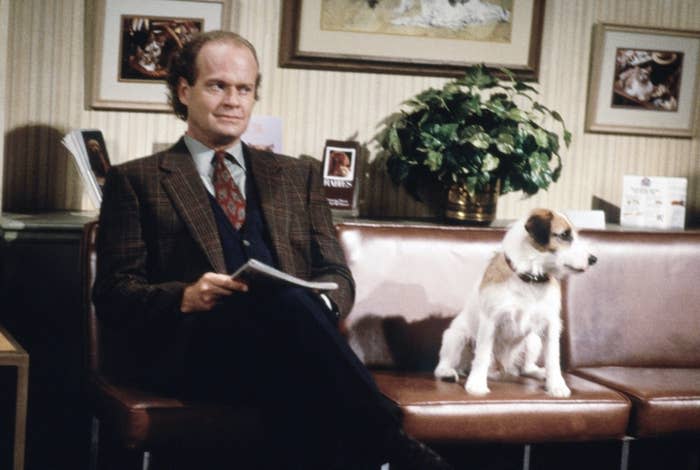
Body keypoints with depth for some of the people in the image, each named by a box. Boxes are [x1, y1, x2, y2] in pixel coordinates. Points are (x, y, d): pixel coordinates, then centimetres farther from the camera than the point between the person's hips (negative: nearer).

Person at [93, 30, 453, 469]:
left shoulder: (298, 175, 26)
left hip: (286, 343, 3)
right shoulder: (136, 180, 16)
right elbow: (113, 295, 7)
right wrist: (185, 297, -14)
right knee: (286, 300, -35)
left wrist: (319, 302, -7)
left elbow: (337, 276, 19)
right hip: (194, 348, -2)